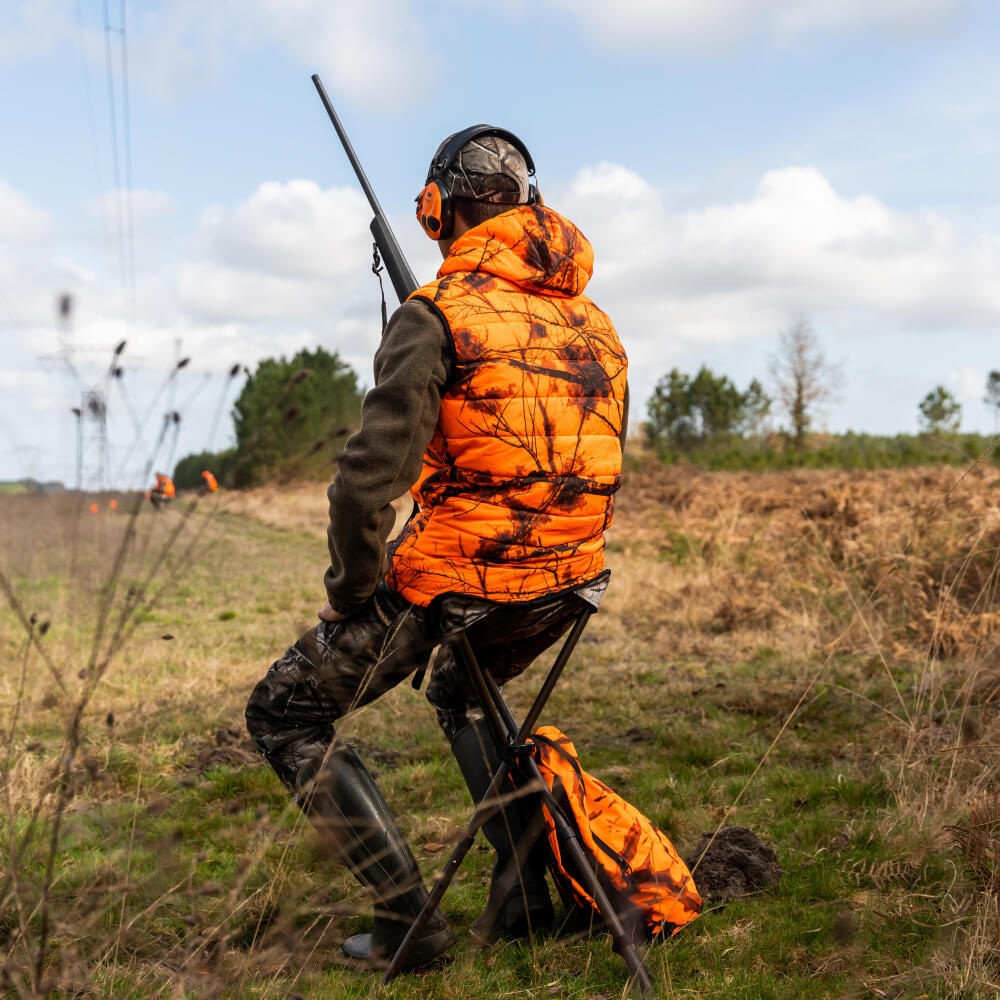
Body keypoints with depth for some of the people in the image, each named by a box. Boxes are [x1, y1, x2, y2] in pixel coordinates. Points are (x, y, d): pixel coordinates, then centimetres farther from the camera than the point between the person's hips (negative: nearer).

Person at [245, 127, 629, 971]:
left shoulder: (436, 315, -12)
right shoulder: (596, 324, 9)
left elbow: (369, 478, -20)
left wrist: (351, 590, -5)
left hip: (453, 582, -7)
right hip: (566, 586, 7)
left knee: (284, 716, 11)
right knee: (462, 691, 36)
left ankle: (409, 921, 7)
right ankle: (524, 894, 27)